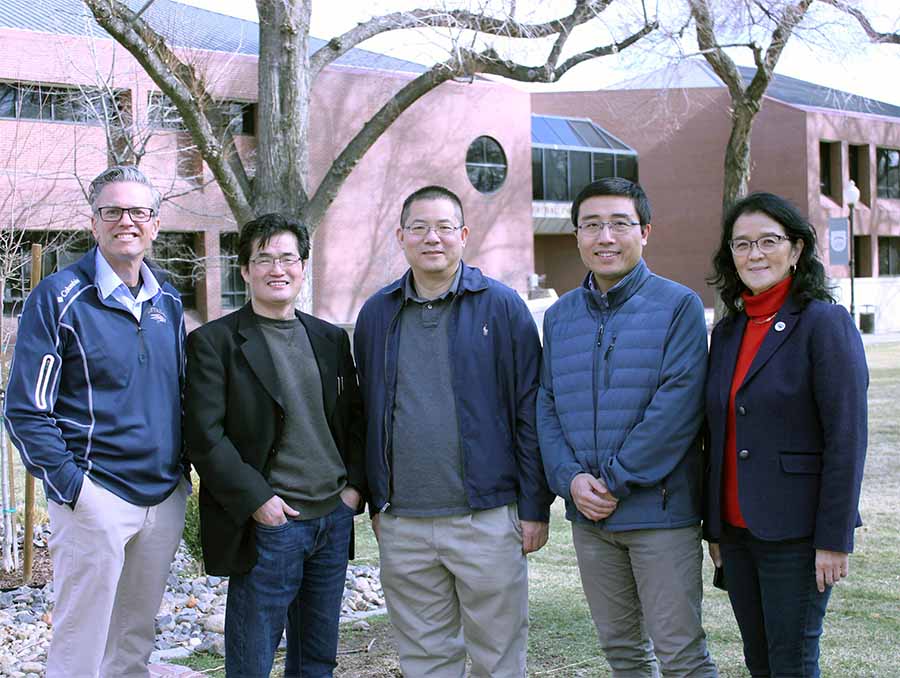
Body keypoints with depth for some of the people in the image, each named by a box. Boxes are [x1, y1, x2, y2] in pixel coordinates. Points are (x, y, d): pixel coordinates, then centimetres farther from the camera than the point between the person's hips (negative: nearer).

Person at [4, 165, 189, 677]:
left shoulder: (167, 299, 10)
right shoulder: (59, 297, -8)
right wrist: (70, 483, -15)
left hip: (166, 496, 6)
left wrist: (182, 470, 10)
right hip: (96, 497, -6)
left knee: (136, 637, 15)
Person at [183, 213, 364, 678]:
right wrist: (256, 500, -16)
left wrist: (354, 486, 3)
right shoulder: (214, 342, -5)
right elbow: (205, 435, -11)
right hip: (268, 524, -5)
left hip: (334, 518, 5)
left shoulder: (331, 339, 12)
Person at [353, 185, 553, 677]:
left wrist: (535, 507, -6)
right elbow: (367, 414, 15)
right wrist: (376, 502, 12)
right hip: (401, 523, 3)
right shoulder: (377, 314, 9)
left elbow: (529, 411, -3)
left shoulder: (501, 306, -1)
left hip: (488, 519, -3)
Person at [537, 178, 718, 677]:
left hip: (659, 508, -5)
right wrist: (571, 479, -9)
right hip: (587, 514, 5)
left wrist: (616, 481, -16)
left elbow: (678, 403, -15)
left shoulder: (677, 305, -6)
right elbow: (546, 405, 8)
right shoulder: (560, 316, 10)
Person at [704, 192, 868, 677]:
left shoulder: (825, 323, -9)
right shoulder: (727, 332, 11)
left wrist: (834, 541, -16)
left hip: (796, 532, -6)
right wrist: (714, 527, 14)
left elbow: (847, 440, -13)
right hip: (737, 529, 7)